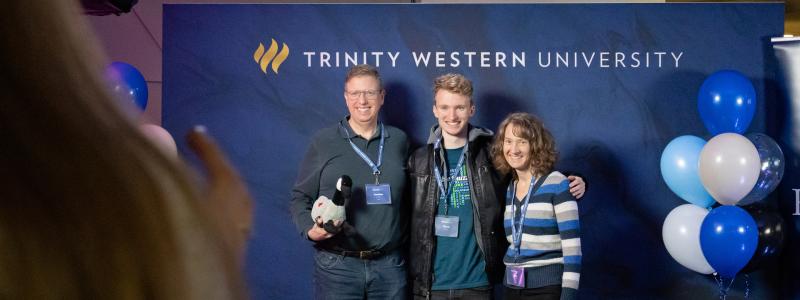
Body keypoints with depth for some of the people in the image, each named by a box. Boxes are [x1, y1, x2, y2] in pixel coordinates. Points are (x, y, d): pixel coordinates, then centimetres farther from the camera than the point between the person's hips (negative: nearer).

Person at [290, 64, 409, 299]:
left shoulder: (398, 141, 11)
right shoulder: (323, 142, 4)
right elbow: (300, 197, 4)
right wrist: (310, 229, -14)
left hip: (389, 265, 2)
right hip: (336, 266, -2)